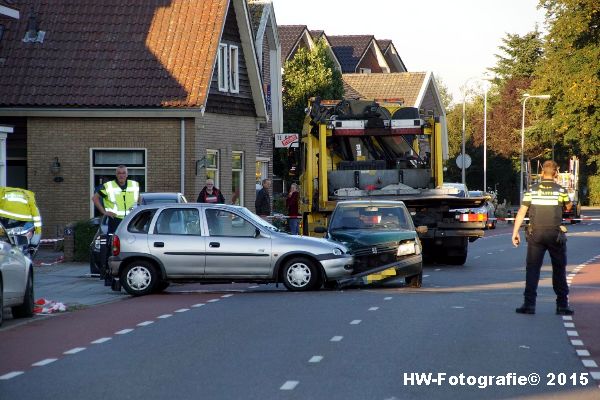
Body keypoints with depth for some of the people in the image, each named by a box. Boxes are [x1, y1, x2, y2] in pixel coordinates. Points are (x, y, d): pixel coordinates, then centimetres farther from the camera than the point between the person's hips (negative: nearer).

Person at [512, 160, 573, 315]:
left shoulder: (532, 190, 0)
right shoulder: (561, 190, -3)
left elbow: (521, 212, -2)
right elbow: (569, 206, 14)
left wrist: (515, 232, 3)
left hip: (535, 234, 1)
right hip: (555, 234, -1)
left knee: (532, 269, 3)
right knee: (559, 270, 9)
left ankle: (529, 304, -3)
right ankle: (562, 305, 9)